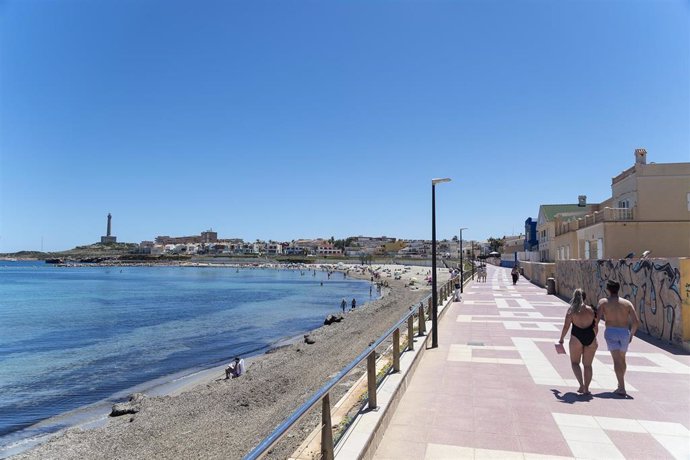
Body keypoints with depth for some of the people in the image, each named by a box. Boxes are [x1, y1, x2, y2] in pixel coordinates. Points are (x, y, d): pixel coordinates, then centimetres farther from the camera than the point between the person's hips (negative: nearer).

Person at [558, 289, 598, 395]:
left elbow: (566, 326, -6)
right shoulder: (592, 310, 3)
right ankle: (586, 388, 12)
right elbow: (596, 328, 5)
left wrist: (561, 339, 5)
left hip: (576, 338, -3)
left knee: (575, 362, 12)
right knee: (587, 365, 14)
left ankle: (581, 384, -5)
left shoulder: (571, 310, -5)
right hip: (590, 338, 3)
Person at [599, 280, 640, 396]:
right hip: (625, 332, 3)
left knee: (617, 360, -7)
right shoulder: (627, 303, 7)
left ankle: (622, 388, -16)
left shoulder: (603, 301, 1)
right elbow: (636, 322, 0)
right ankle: (621, 384, 37)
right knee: (622, 359, 22)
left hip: (611, 331, -3)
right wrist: (631, 334, 16)